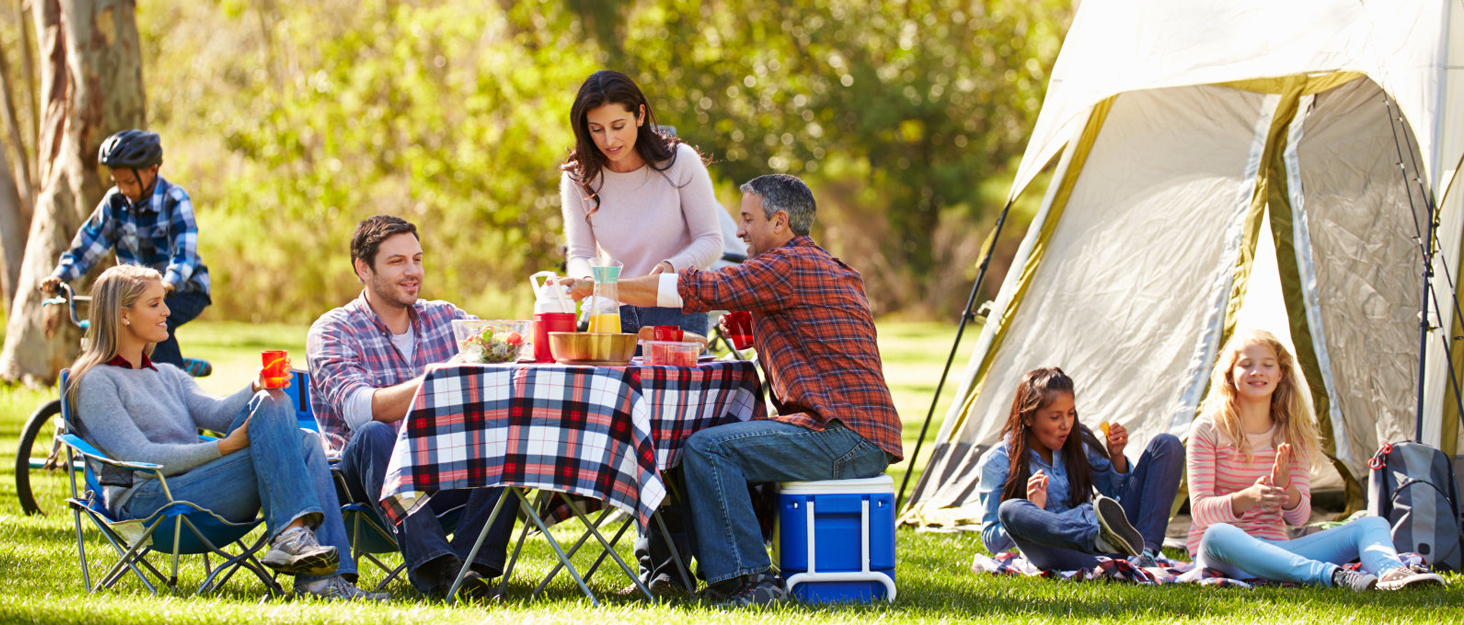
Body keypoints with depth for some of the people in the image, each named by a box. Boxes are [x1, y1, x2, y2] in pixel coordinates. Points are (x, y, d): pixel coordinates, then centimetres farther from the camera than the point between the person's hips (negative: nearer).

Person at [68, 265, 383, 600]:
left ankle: (321, 577, -30)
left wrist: (256, 389, -12)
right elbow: (140, 457, -11)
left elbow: (216, 413, 9)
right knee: (271, 410, -20)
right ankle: (292, 531, -34)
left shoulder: (167, 375, 28)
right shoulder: (95, 383, 2)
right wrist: (225, 446, -18)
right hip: (145, 503, -8)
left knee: (306, 443, -16)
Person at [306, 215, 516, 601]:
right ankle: (432, 566, -47)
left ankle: (472, 566, -35)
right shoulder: (333, 332, -3)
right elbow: (360, 409, -21)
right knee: (374, 436, -36)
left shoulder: (445, 319, 13)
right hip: (364, 479, -4)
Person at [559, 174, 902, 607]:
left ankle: (751, 579, -17)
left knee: (706, 449, -15)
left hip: (845, 435, -10)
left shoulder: (789, 266, -8)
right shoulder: (832, 270, 24)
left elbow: (698, 290, -8)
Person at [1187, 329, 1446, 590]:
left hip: (1273, 549, 4)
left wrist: (1285, 487, -20)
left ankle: (1391, 573, -52)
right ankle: (1334, 576, -57)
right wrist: (1246, 498, -30)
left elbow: (1299, 517, 3)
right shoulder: (1208, 429, -2)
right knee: (1219, 534, -43)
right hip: (1218, 555, -4)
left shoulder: (1293, 433, 9)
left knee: (1373, 525, -13)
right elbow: (1200, 510, -10)